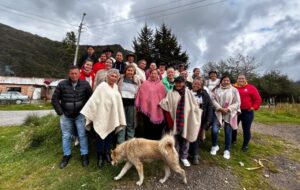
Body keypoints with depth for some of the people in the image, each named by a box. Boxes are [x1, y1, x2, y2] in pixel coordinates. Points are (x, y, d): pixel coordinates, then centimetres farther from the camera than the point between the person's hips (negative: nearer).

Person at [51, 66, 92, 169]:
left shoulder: (85, 84, -7)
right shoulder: (62, 84, -7)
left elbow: (90, 98, 0)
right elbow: (54, 99, 0)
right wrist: (60, 112, -4)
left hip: (80, 114, -1)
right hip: (66, 115, 1)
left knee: (82, 135, 5)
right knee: (66, 136, 15)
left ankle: (84, 155, 21)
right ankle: (66, 155, 33)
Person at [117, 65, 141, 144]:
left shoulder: (137, 81, 7)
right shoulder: (120, 79, 4)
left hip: (132, 104, 2)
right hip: (122, 103, -1)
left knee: (131, 124, 9)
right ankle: (120, 143, 12)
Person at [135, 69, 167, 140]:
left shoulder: (161, 85, 8)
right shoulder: (145, 83, 3)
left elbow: (163, 96, 10)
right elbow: (141, 94, 1)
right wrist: (138, 105, -1)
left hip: (157, 110, 2)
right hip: (147, 108, -1)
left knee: (156, 127, 8)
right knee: (147, 127, 7)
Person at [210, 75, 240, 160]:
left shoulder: (234, 90, 1)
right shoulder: (216, 89, 5)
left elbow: (237, 102, -3)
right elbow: (213, 100, -3)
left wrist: (228, 109, -15)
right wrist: (220, 108, -16)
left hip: (230, 114, 0)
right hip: (218, 113, 1)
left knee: (228, 132, 8)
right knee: (214, 130, -7)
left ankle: (227, 150, 27)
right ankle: (215, 146, 20)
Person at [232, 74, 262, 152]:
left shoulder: (251, 88, -1)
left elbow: (258, 99, 1)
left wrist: (254, 107, -6)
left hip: (247, 112, -2)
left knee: (246, 129, 5)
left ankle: (245, 145, 22)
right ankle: (233, 140, 32)